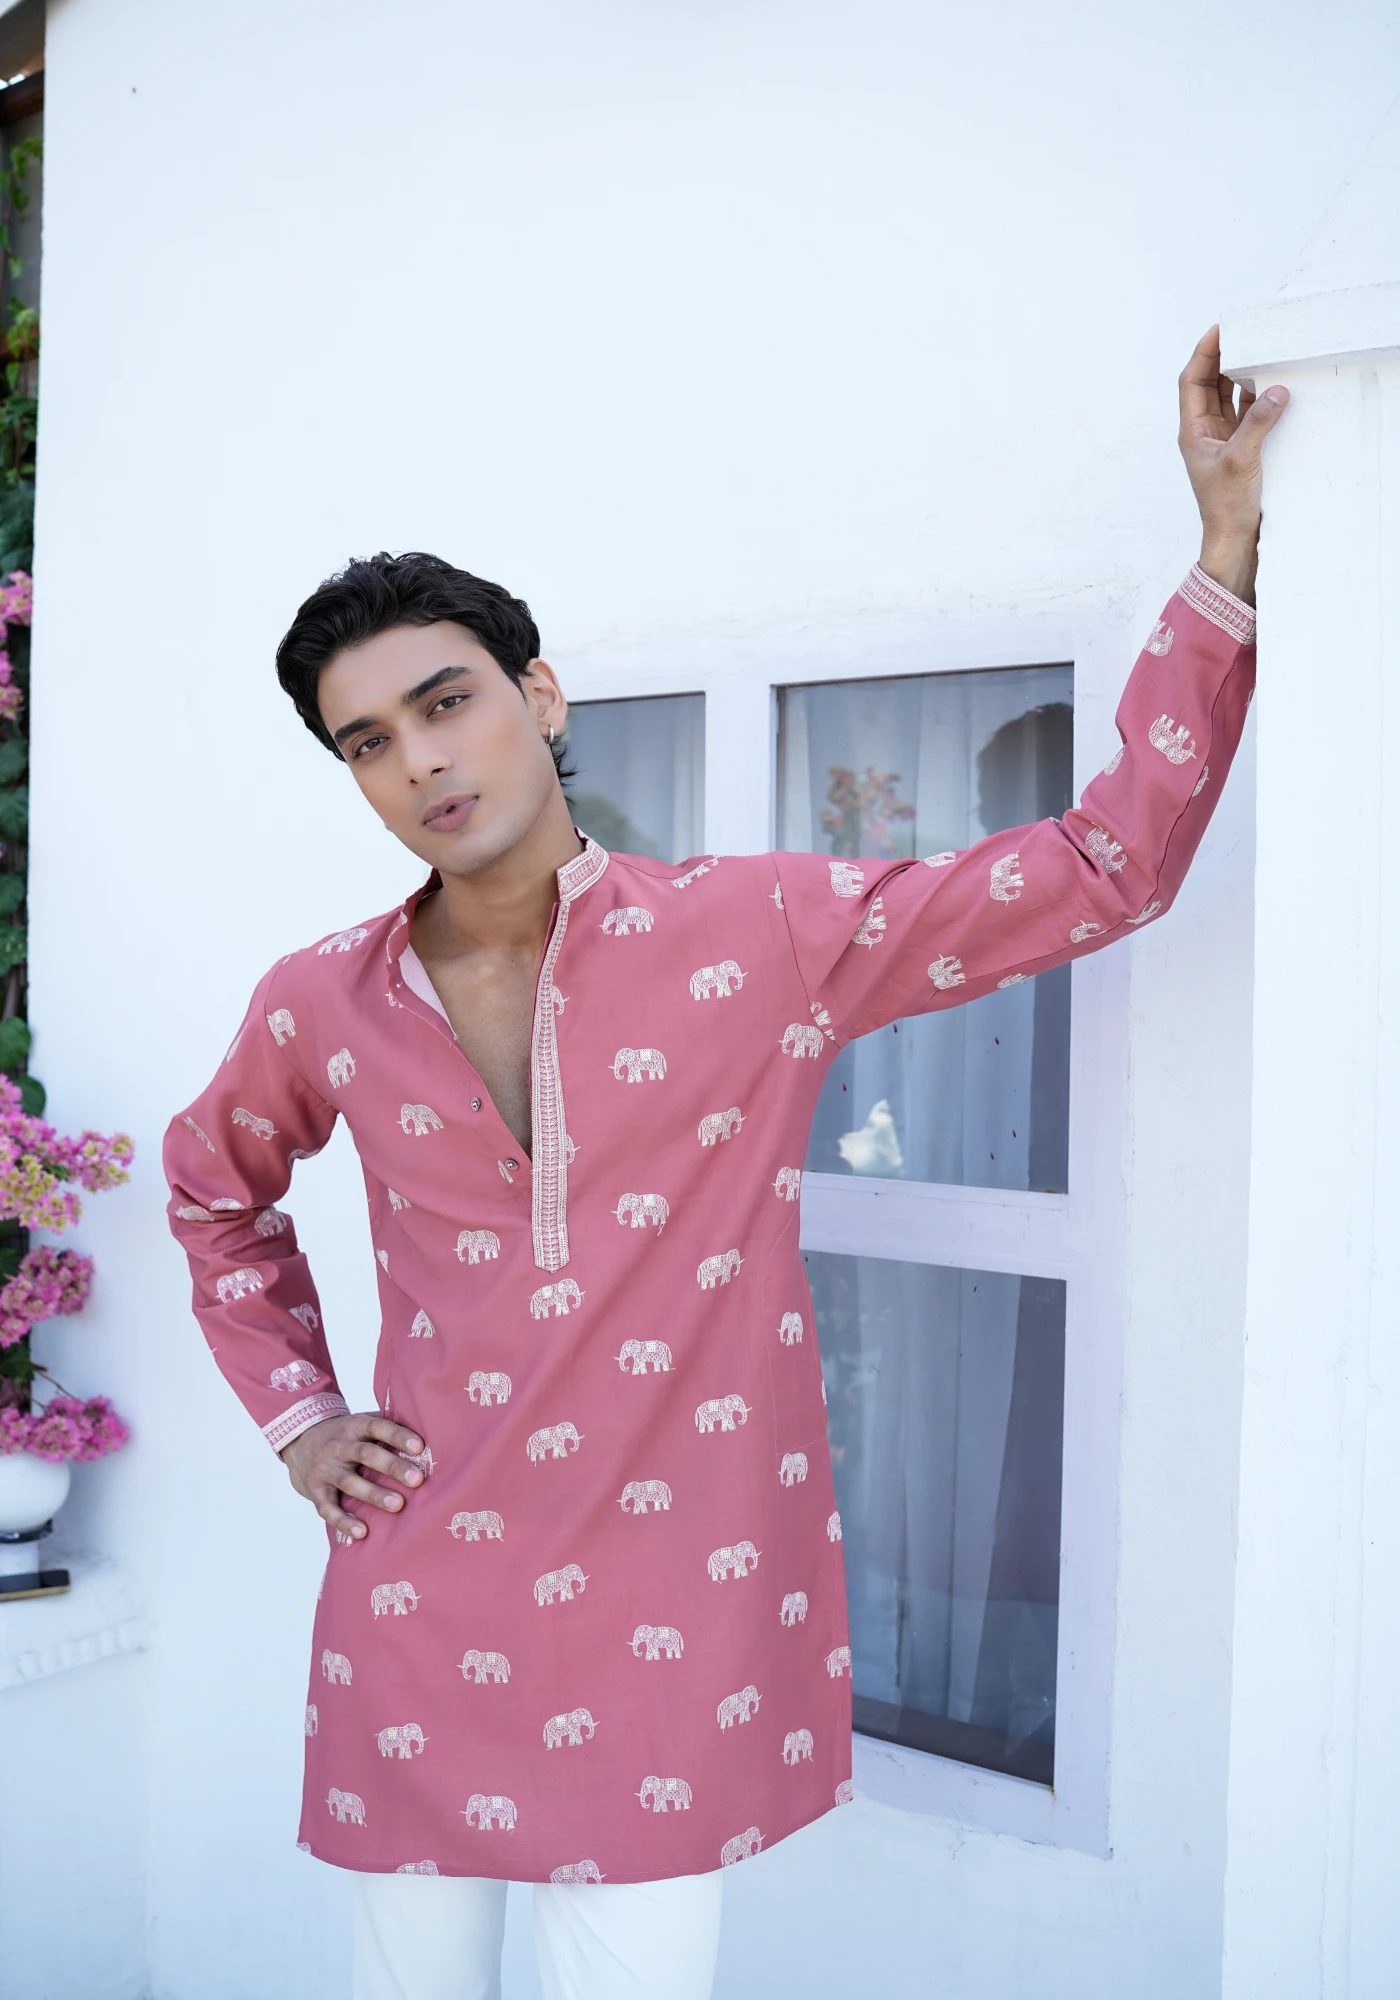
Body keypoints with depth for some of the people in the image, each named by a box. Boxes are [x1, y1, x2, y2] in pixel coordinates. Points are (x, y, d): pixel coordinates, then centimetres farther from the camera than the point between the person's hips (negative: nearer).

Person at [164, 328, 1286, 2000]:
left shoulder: (761, 936, -8)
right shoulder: (321, 1011, 0)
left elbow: (1105, 864, -8)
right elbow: (213, 1188, 22)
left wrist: (1227, 547, -12)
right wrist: (292, 1413, 11)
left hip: (674, 1639, -2)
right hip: (416, 1632, 3)